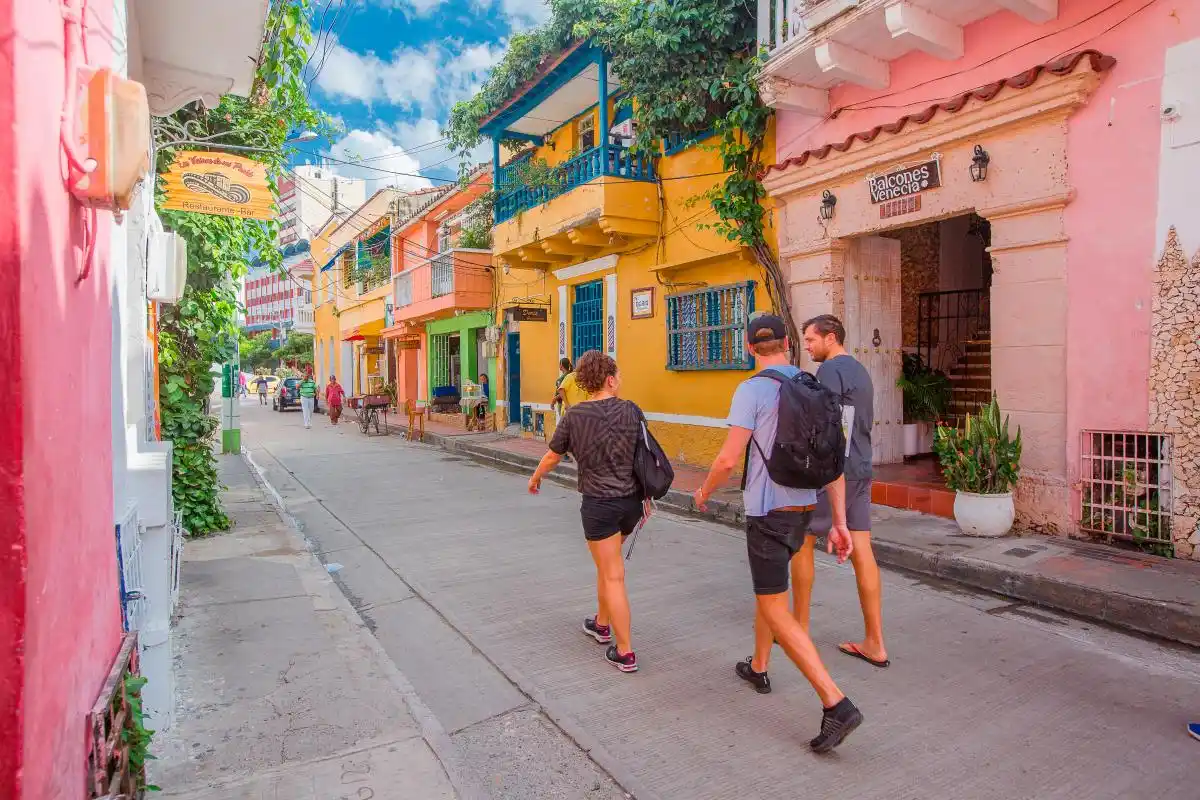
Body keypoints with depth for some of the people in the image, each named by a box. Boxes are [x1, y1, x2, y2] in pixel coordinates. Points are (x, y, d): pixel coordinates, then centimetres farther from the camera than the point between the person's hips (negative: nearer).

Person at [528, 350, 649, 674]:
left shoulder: (575, 415, -9)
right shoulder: (631, 410, -3)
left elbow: (552, 456, 3)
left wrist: (535, 478, 23)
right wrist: (646, 497, 15)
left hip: (599, 503, -4)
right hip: (632, 500, 4)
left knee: (612, 576, 4)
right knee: (608, 563, 25)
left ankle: (625, 652, 11)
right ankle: (602, 623, 41)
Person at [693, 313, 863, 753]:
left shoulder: (751, 390, -15)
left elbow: (729, 459, -20)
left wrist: (704, 491, 2)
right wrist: (840, 523, 4)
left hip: (767, 514, -8)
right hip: (803, 510, 8)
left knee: (777, 614, -2)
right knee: (767, 587, 27)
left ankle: (836, 705, -7)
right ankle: (757, 668, 43)